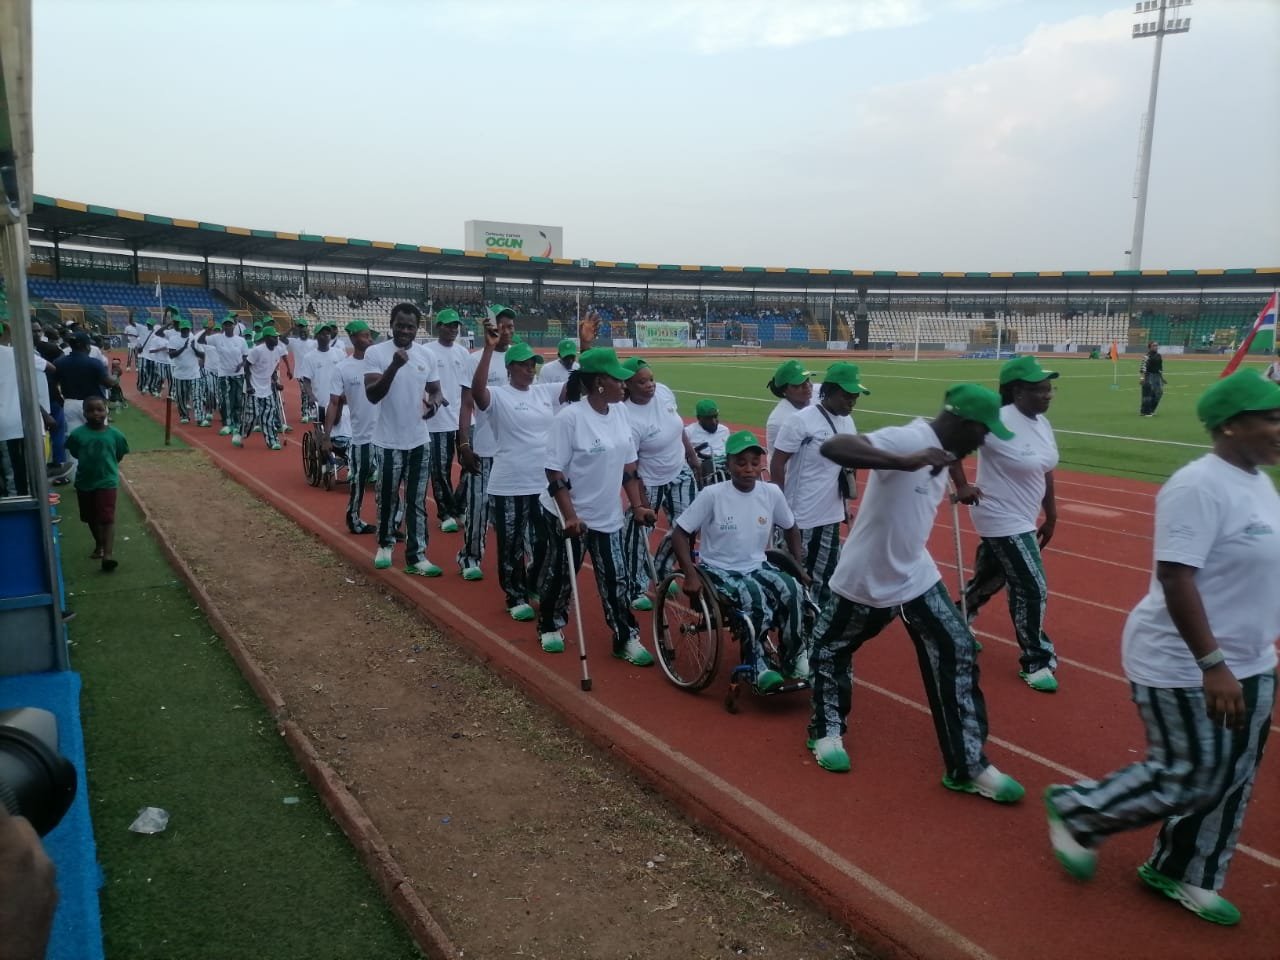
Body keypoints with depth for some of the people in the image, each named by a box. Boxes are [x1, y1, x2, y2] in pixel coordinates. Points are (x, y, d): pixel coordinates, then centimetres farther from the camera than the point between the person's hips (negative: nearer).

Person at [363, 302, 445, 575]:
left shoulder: (427, 355, 2)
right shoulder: (375, 353, -11)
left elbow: (435, 390, 12)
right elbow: (372, 395, -19)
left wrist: (434, 403, -13)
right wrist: (394, 366, -32)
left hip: (420, 440, 3)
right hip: (389, 441, -3)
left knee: (416, 501, 8)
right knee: (387, 498, 11)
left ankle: (416, 556, 15)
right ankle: (385, 544, 34)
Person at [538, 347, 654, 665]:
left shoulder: (619, 412, 1)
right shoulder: (569, 418, -20)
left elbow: (628, 465, 8)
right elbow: (554, 472, -19)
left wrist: (638, 506, 5)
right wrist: (570, 516, -24)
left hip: (607, 516, 6)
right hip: (568, 516, -5)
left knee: (616, 578, 7)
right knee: (562, 574, 12)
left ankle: (626, 640, 16)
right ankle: (550, 627, 34)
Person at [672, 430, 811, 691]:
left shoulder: (772, 493, -4)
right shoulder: (712, 495, -16)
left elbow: (790, 528, 14)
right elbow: (680, 533, -11)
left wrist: (800, 568, 9)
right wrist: (691, 575, -20)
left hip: (757, 567, 4)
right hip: (719, 571, -4)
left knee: (791, 589, -24)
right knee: (755, 597, -32)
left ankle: (794, 659, -5)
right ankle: (756, 666, -14)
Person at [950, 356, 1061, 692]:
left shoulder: (1043, 423, 3)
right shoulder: (998, 422, -23)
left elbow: (1046, 472, 12)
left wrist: (1050, 516, 15)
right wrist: (961, 486, -22)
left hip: (1022, 519, 9)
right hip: (1003, 520, -9)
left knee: (990, 577, 23)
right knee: (1032, 589, -4)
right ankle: (1035, 662, 13)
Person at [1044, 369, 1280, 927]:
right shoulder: (1198, 487, -23)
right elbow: (1176, 578, -27)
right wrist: (1212, 666, -29)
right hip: (1183, 666, -9)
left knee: (1232, 780, 16)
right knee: (1188, 779, 0)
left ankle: (1178, 873, 34)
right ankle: (1074, 811, 22)